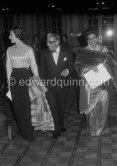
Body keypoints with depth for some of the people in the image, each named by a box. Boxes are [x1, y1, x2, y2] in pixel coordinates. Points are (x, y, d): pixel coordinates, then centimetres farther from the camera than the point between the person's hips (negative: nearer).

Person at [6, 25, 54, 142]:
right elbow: (8, 66, 9)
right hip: (15, 78, 3)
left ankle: (29, 132, 13)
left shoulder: (28, 49, -3)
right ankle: (23, 131, 20)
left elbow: (33, 66, 0)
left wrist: (37, 79, -3)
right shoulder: (9, 50, 7)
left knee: (27, 105, -1)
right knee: (18, 106, 7)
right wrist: (9, 81, 5)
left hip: (26, 77, -3)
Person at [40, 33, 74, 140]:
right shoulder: (44, 53, -1)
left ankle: (61, 126, 36)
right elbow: (43, 69, 5)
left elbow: (71, 66, 2)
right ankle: (57, 130, 6)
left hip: (63, 85, 1)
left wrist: (67, 71, -19)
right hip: (49, 85, -1)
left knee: (61, 107, 16)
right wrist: (43, 81, 2)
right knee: (53, 108, -4)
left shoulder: (67, 52, -3)